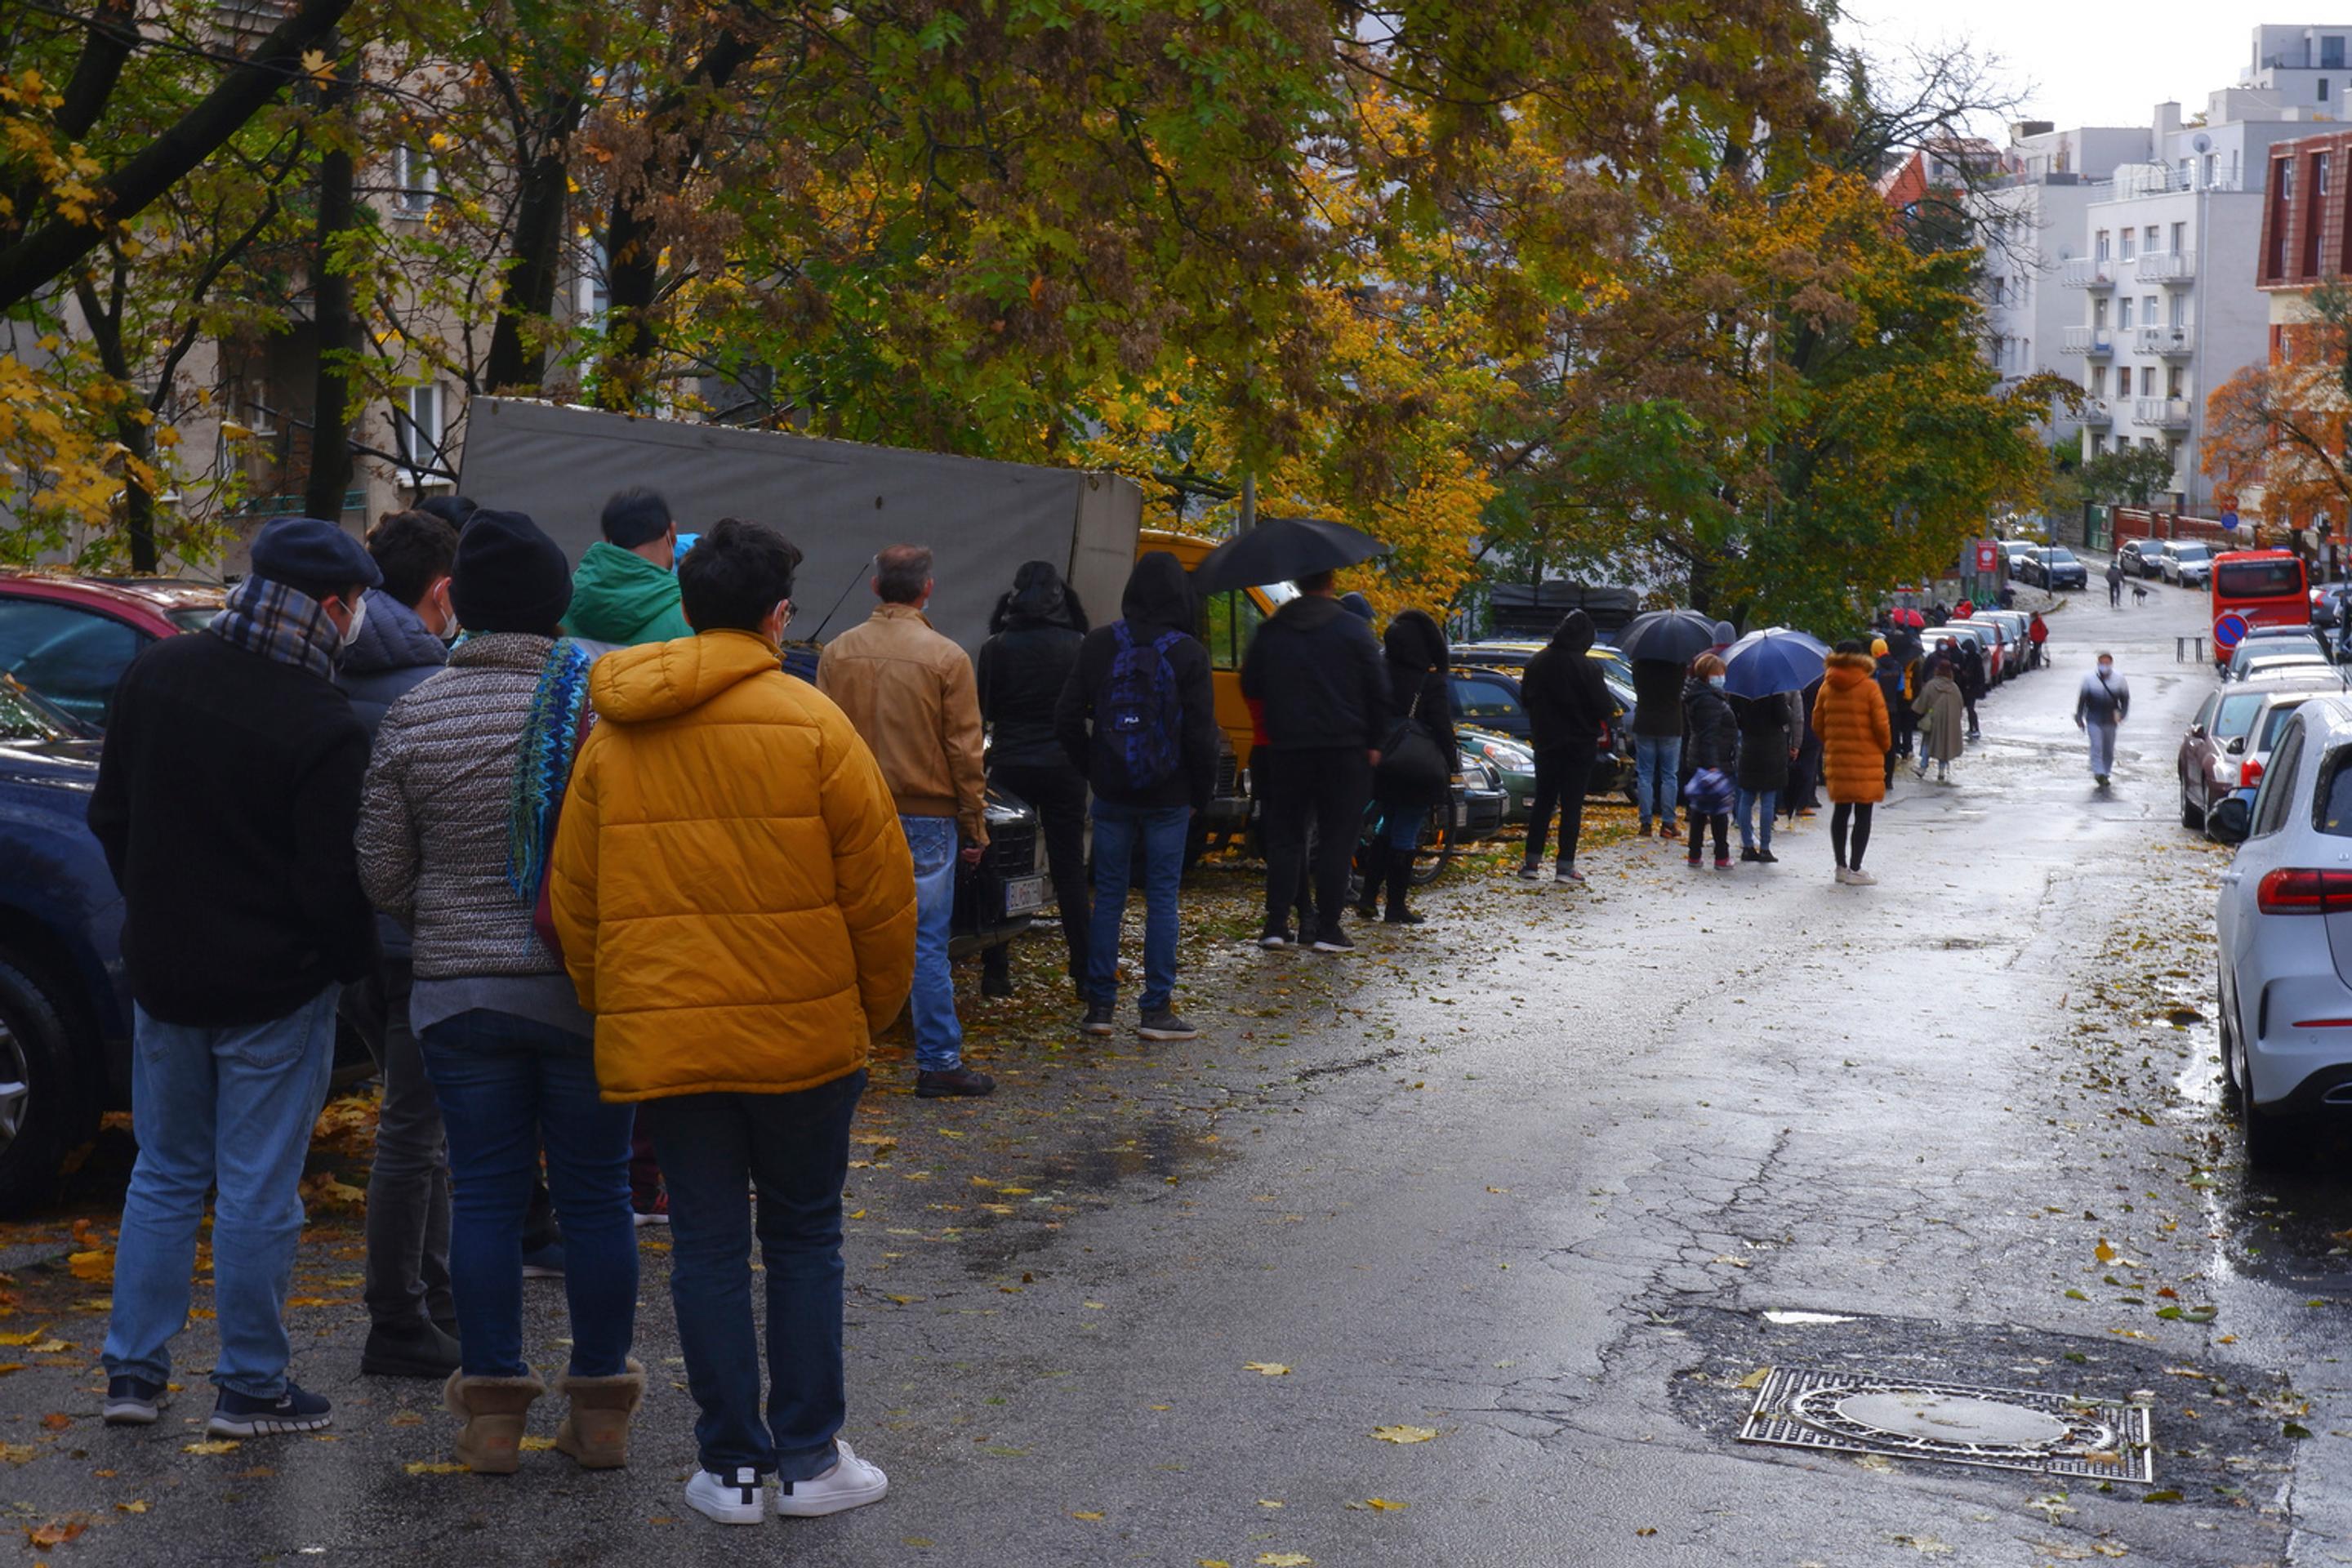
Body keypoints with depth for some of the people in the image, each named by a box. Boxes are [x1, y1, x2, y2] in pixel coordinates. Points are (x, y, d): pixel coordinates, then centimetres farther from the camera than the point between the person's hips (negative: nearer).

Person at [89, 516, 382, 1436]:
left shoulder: (156, 674, 0)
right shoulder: (323, 727, -20)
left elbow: (110, 817, 10)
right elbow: (331, 884, -18)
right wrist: (352, 962, 0)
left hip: (164, 974, 6)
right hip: (276, 986, -6)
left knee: (164, 1175, 18)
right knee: (258, 1191, 5)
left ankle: (134, 1370, 20)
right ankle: (251, 1387, 14)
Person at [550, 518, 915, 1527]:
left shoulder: (613, 736, 5)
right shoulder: (810, 721, -6)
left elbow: (574, 901, 8)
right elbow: (880, 886, -6)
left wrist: (611, 1010, 19)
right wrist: (875, 1007, 8)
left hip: (660, 1037, 3)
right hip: (800, 1029, -2)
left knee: (708, 1244, 10)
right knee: (803, 1238, 11)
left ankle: (731, 1466, 15)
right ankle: (810, 1459, 16)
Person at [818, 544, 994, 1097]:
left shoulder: (838, 653, 2)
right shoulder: (946, 658, -8)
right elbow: (964, 753, -5)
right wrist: (975, 825, 3)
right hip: (926, 818, -3)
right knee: (927, 944, 2)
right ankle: (938, 1062, 7)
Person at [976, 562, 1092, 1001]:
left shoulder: (996, 648, -5)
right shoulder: (1078, 647, -4)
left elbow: (980, 711, 2)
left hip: (1011, 767, 0)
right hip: (1064, 768, 0)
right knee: (1070, 871, 6)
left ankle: (995, 973, 6)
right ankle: (1085, 975, 4)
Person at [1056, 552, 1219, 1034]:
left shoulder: (1098, 646, 1)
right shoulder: (1188, 654, -7)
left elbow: (1067, 718, 4)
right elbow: (1201, 734, -8)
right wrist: (1201, 794, 3)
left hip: (1112, 794, 2)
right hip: (1168, 796, -2)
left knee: (1109, 894, 9)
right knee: (1162, 898, 3)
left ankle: (1100, 1005, 10)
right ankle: (1157, 1009, 4)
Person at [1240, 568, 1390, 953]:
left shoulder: (1270, 633, 3)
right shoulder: (1353, 630, -4)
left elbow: (1250, 688, 10)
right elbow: (1378, 691, -3)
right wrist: (1373, 743, 6)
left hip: (1288, 748, 2)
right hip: (1344, 750, -2)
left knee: (1284, 835, 10)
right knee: (1337, 839, 2)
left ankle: (1276, 924, 5)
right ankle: (1328, 928, -1)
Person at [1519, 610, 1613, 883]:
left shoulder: (1537, 663, -1)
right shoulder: (1587, 667, -17)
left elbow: (1526, 699, 9)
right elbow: (1604, 706, -15)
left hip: (1546, 744, 4)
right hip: (1580, 744, -4)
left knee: (1543, 801, 13)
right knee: (1572, 804, 2)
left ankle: (1532, 863, 10)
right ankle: (1565, 866, 1)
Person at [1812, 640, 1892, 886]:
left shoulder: (1827, 687, 3)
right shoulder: (1869, 688, -9)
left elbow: (1817, 724, 6)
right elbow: (1881, 725, -9)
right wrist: (1884, 746, 9)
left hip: (1836, 759, 4)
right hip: (1866, 760, -4)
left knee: (1840, 812, 14)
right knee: (1863, 814, 1)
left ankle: (1841, 866, 20)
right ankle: (1854, 869, -1)